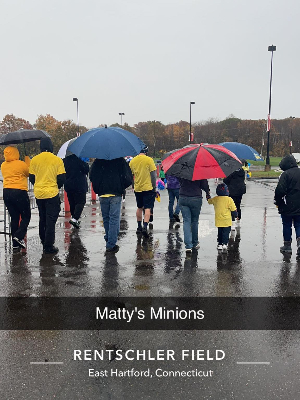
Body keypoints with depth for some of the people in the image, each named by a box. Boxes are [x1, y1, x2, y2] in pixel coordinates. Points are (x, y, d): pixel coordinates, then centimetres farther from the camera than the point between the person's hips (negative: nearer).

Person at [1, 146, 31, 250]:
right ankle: (19, 236, -10)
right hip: (19, 192, -6)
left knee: (14, 217, 11)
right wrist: (27, 158, 12)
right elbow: (29, 172, 5)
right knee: (26, 216, 8)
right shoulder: (21, 164, -9)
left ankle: (15, 244, 12)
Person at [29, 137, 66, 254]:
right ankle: (49, 247, 2)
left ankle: (44, 242, 29)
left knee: (42, 219, 19)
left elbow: (31, 178, 6)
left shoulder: (34, 160, 1)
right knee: (50, 220, 1)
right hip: (52, 193, -4)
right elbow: (62, 179, -6)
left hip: (38, 193, 4)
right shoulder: (57, 160, -7)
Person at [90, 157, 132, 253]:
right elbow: (128, 179, -6)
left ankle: (109, 240, 30)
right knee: (114, 219, 1)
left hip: (102, 195, 3)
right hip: (116, 195, -3)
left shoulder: (97, 161, 3)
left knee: (106, 218, 18)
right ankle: (111, 245, -1)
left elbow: (91, 177, 5)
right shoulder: (120, 161, -3)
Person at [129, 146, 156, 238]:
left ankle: (139, 227, 24)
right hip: (148, 188, -4)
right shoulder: (149, 160, -9)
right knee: (148, 208, -3)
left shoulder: (132, 161, 4)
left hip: (137, 188, 4)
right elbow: (153, 175, -8)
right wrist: (154, 187, 1)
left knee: (139, 208, 17)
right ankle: (145, 227, -16)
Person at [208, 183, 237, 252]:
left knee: (220, 232, 16)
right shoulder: (229, 199, -13)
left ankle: (220, 244, 17)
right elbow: (233, 210, -8)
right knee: (226, 232, 4)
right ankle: (225, 244, -6)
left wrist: (208, 198, 41)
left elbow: (209, 201, 19)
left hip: (218, 220, 4)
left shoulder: (215, 199, -2)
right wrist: (235, 214, 11)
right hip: (227, 221, -4)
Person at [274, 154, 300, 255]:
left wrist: (277, 201, -4)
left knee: (287, 225, 9)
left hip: (288, 206, -5)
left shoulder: (286, 174, -15)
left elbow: (280, 190, -20)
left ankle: (287, 245, 16)